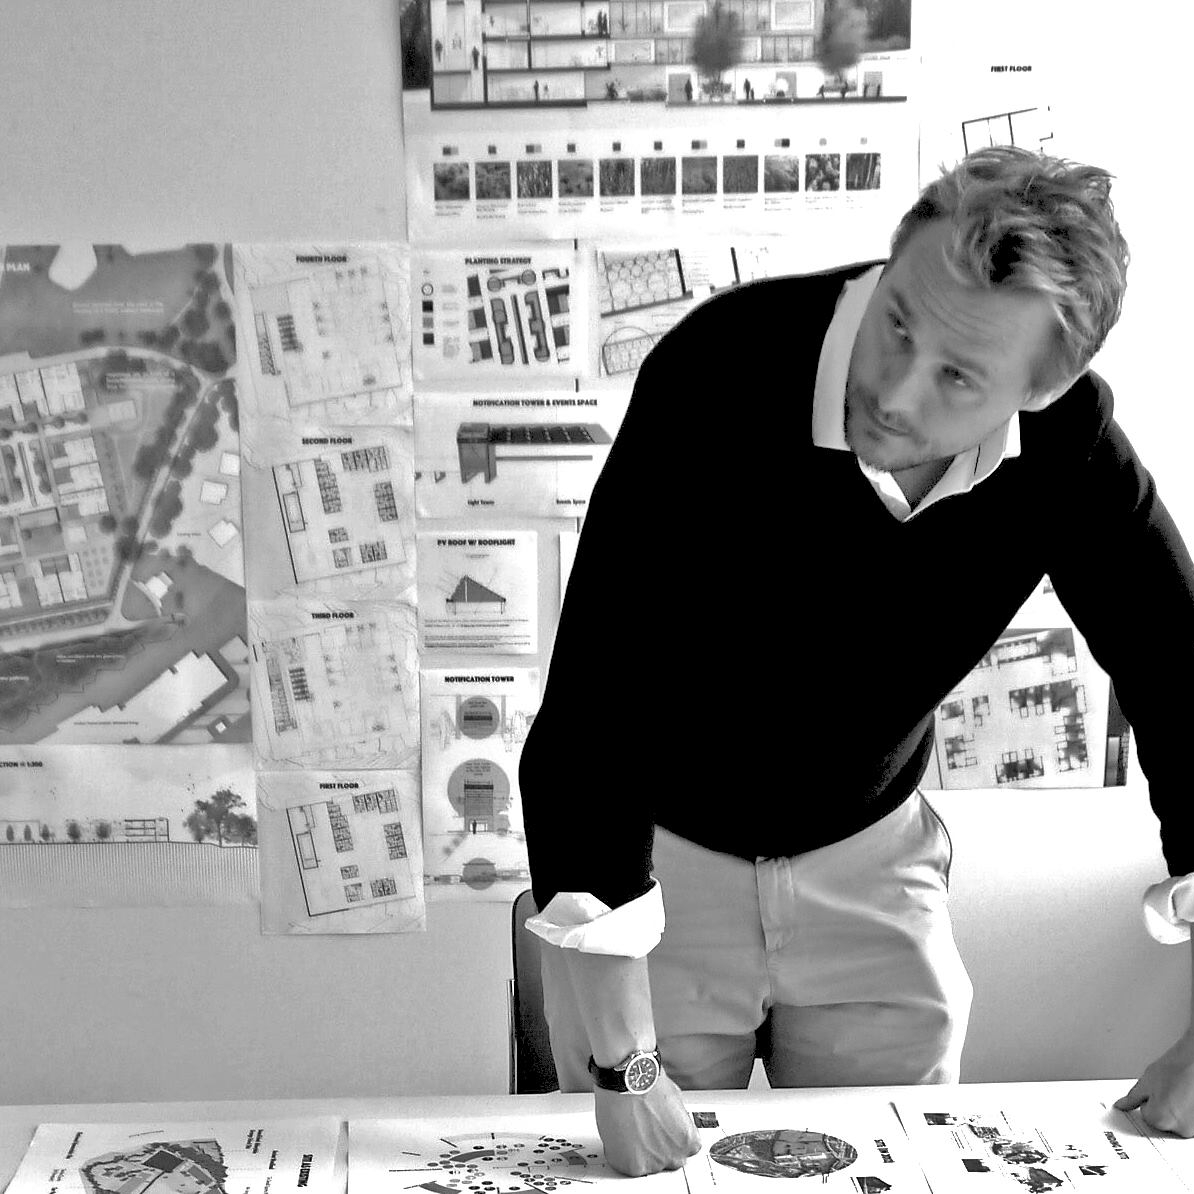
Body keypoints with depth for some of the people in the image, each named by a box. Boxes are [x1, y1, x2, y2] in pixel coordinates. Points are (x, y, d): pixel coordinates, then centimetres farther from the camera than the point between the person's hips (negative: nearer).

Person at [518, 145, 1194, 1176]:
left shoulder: (1066, 439, -18)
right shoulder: (721, 376, -30)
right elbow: (593, 703, -32)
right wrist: (623, 1062, -31)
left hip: (871, 862, 3)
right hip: (657, 857, -3)